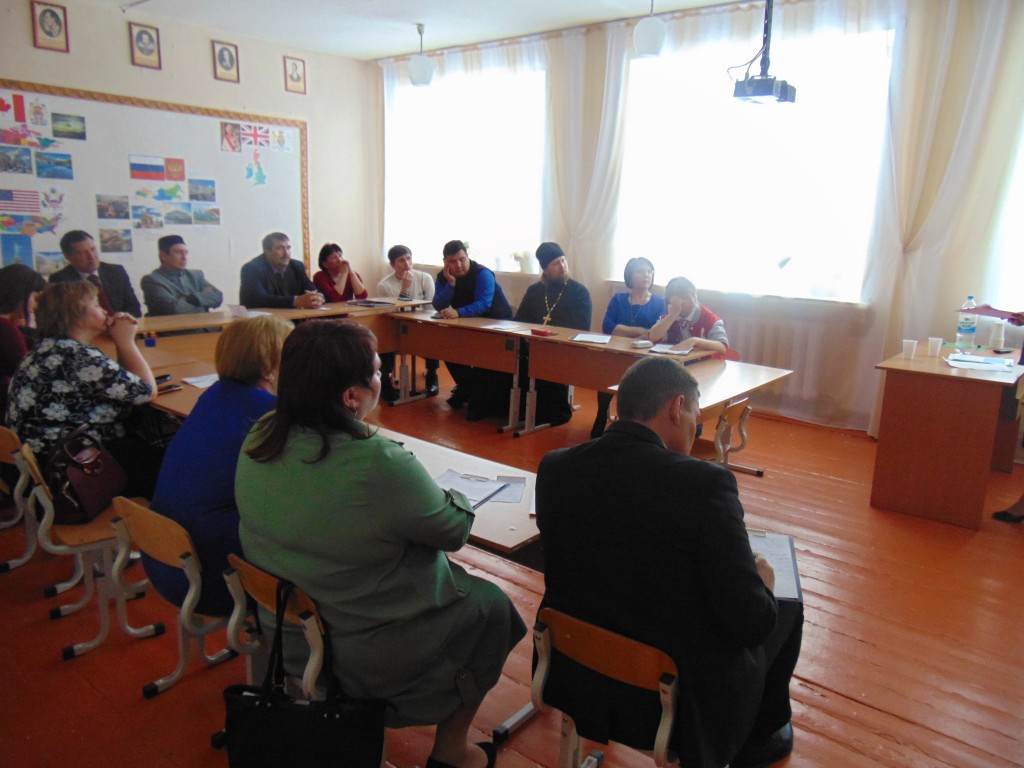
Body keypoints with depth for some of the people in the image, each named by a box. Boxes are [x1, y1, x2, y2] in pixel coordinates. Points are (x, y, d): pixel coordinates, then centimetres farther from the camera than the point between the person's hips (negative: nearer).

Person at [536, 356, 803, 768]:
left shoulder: (555, 466, -10)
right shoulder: (704, 482, -26)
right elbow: (749, 622, -21)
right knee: (787, 608, 22)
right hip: (675, 701, -5)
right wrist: (762, 582, 2)